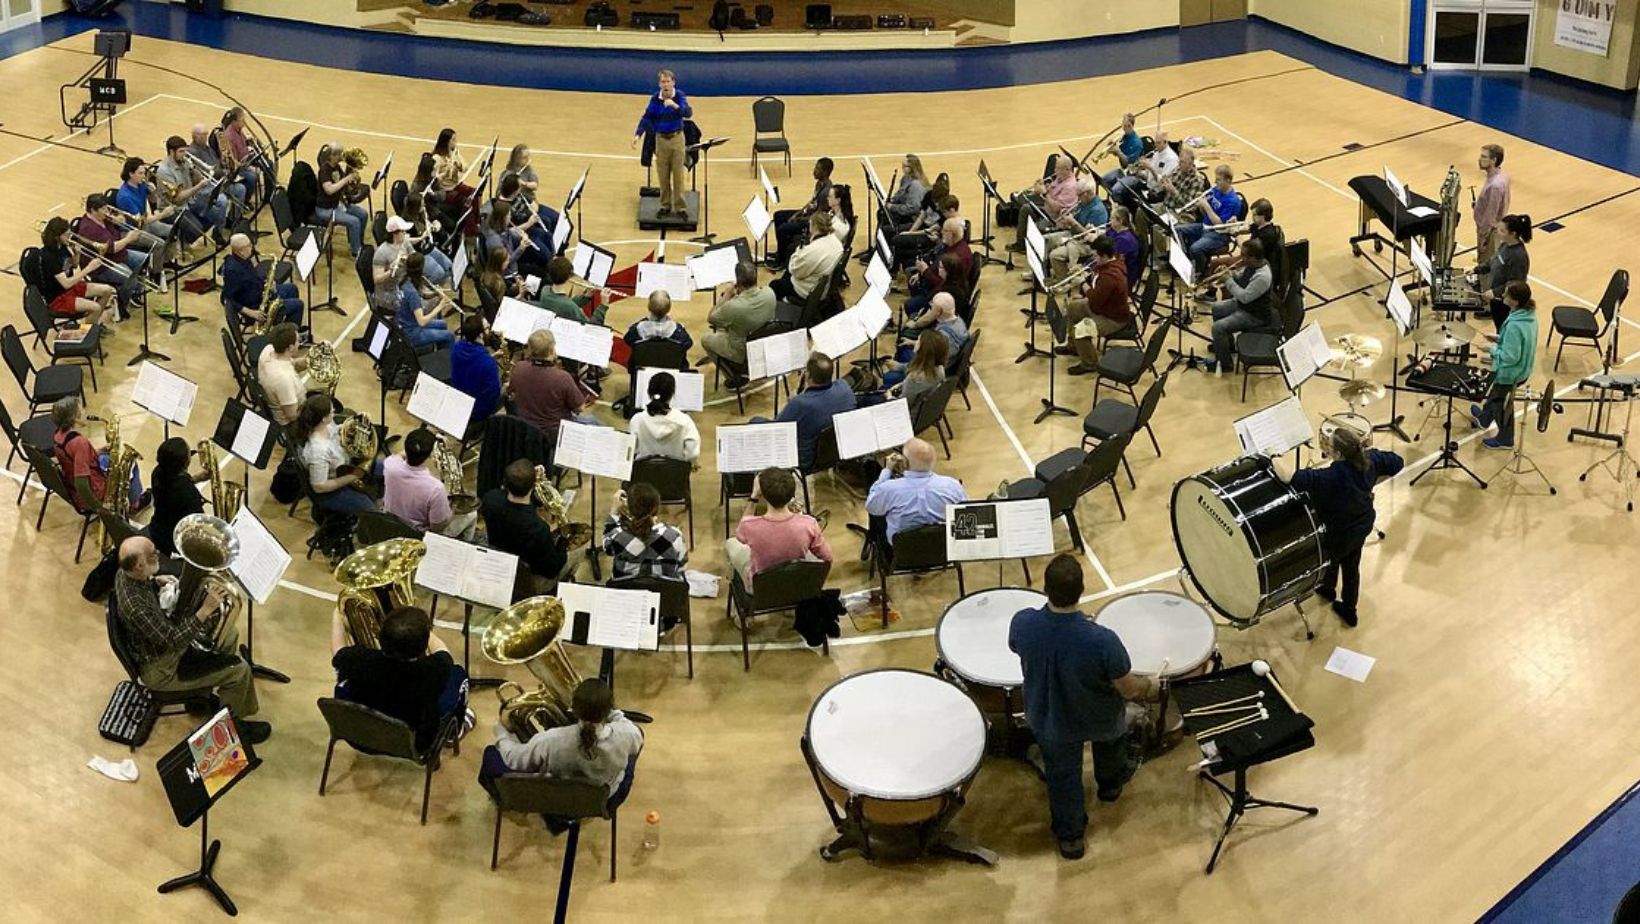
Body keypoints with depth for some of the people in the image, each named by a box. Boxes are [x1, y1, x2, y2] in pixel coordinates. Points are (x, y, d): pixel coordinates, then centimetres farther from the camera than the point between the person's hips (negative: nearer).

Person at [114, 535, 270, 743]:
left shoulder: (125, 574, -12)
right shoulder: (136, 607, -39)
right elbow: (174, 642, -33)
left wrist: (156, 580, -3)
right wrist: (204, 611, -32)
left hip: (163, 635, 9)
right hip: (162, 669, -9)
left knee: (229, 635, 18)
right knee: (238, 670, -9)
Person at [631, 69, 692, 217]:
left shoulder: (679, 96, -9)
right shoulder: (655, 98, -3)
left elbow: (688, 113, -22)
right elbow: (647, 117, 0)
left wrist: (675, 105, -38)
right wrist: (638, 134, -12)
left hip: (677, 138, -2)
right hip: (661, 139, 2)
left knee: (678, 174, 0)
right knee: (663, 175, 8)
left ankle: (680, 207, 7)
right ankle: (665, 206, 20)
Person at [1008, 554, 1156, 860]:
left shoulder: (1022, 623, -31)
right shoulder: (1102, 641, -41)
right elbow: (1129, 689, -25)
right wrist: (1150, 685, 0)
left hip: (1047, 719, 1)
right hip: (1099, 722, -1)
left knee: (1062, 778, 28)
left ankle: (1070, 837, 48)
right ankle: (1111, 781, 62)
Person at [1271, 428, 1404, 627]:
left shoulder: (1330, 477, -41)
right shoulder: (1369, 458, -22)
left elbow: (1289, 477, -50)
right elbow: (1398, 463, -4)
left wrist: (1272, 459, -34)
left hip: (1339, 535, -5)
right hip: (1363, 526, 5)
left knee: (1329, 560, 29)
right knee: (1351, 566, 28)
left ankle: (1327, 589, 61)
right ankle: (1349, 610, 48)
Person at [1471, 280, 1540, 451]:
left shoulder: (1514, 325, -37)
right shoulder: (1529, 315, -9)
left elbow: (1510, 357, -31)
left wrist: (1492, 350, -16)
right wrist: (1499, 338, 4)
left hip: (1510, 372, -8)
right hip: (1523, 368, 8)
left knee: (1502, 404, 17)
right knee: (1495, 392, 33)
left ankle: (1505, 440, 38)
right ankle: (1484, 418, 58)